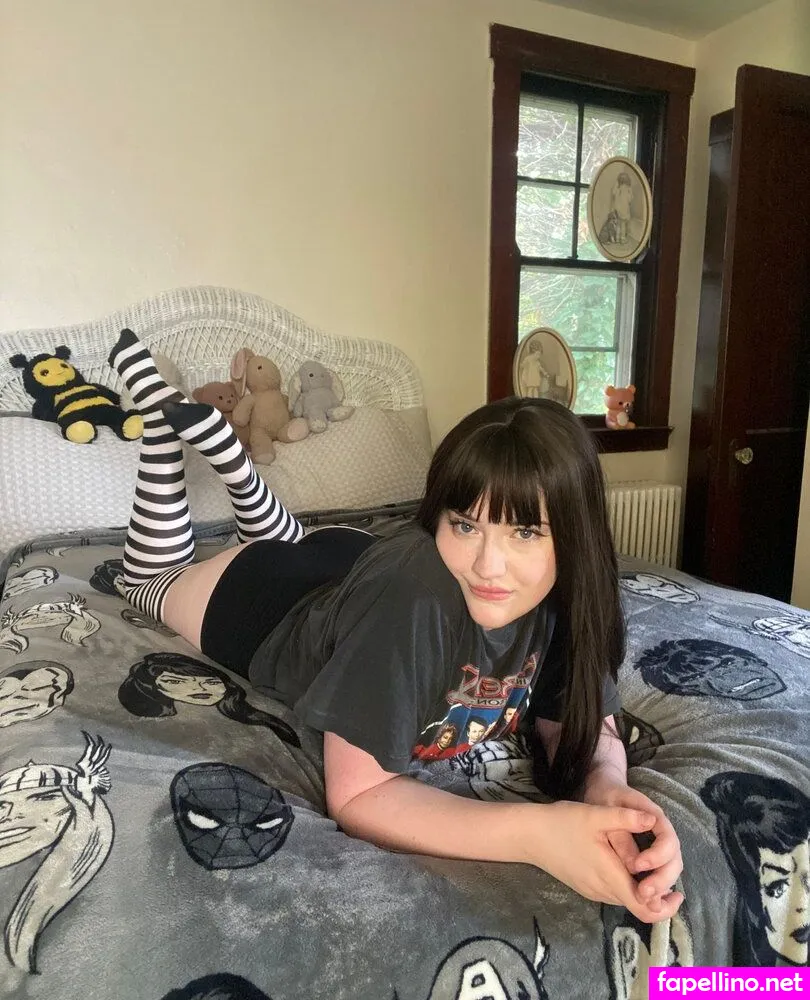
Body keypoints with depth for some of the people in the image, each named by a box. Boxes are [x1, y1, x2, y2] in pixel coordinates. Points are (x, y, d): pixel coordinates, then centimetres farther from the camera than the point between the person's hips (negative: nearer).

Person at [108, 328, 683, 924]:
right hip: (279, 614, -4)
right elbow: (356, 798, -42)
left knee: (288, 542, 40)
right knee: (152, 577, 29)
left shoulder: (567, 590, -29)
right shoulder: (412, 593, -46)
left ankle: (201, 424, 41)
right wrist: (538, 831, -53)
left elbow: (585, 725, -18)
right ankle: (166, 414, 34)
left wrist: (607, 789, -40)